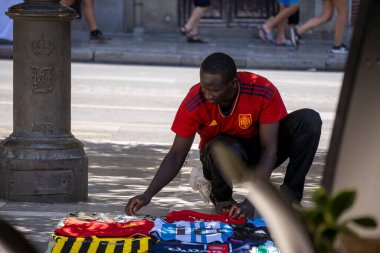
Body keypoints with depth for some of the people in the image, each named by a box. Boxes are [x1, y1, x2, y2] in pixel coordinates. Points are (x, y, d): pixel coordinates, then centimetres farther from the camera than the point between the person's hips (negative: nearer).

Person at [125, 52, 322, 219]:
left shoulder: (263, 92, -28)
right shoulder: (195, 101, -25)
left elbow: (269, 149, -27)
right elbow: (177, 155, -18)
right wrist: (148, 195, -32)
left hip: (258, 157, 1)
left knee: (309, 120, -25)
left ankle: (289, 194, -13)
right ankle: (221, 198, -7)